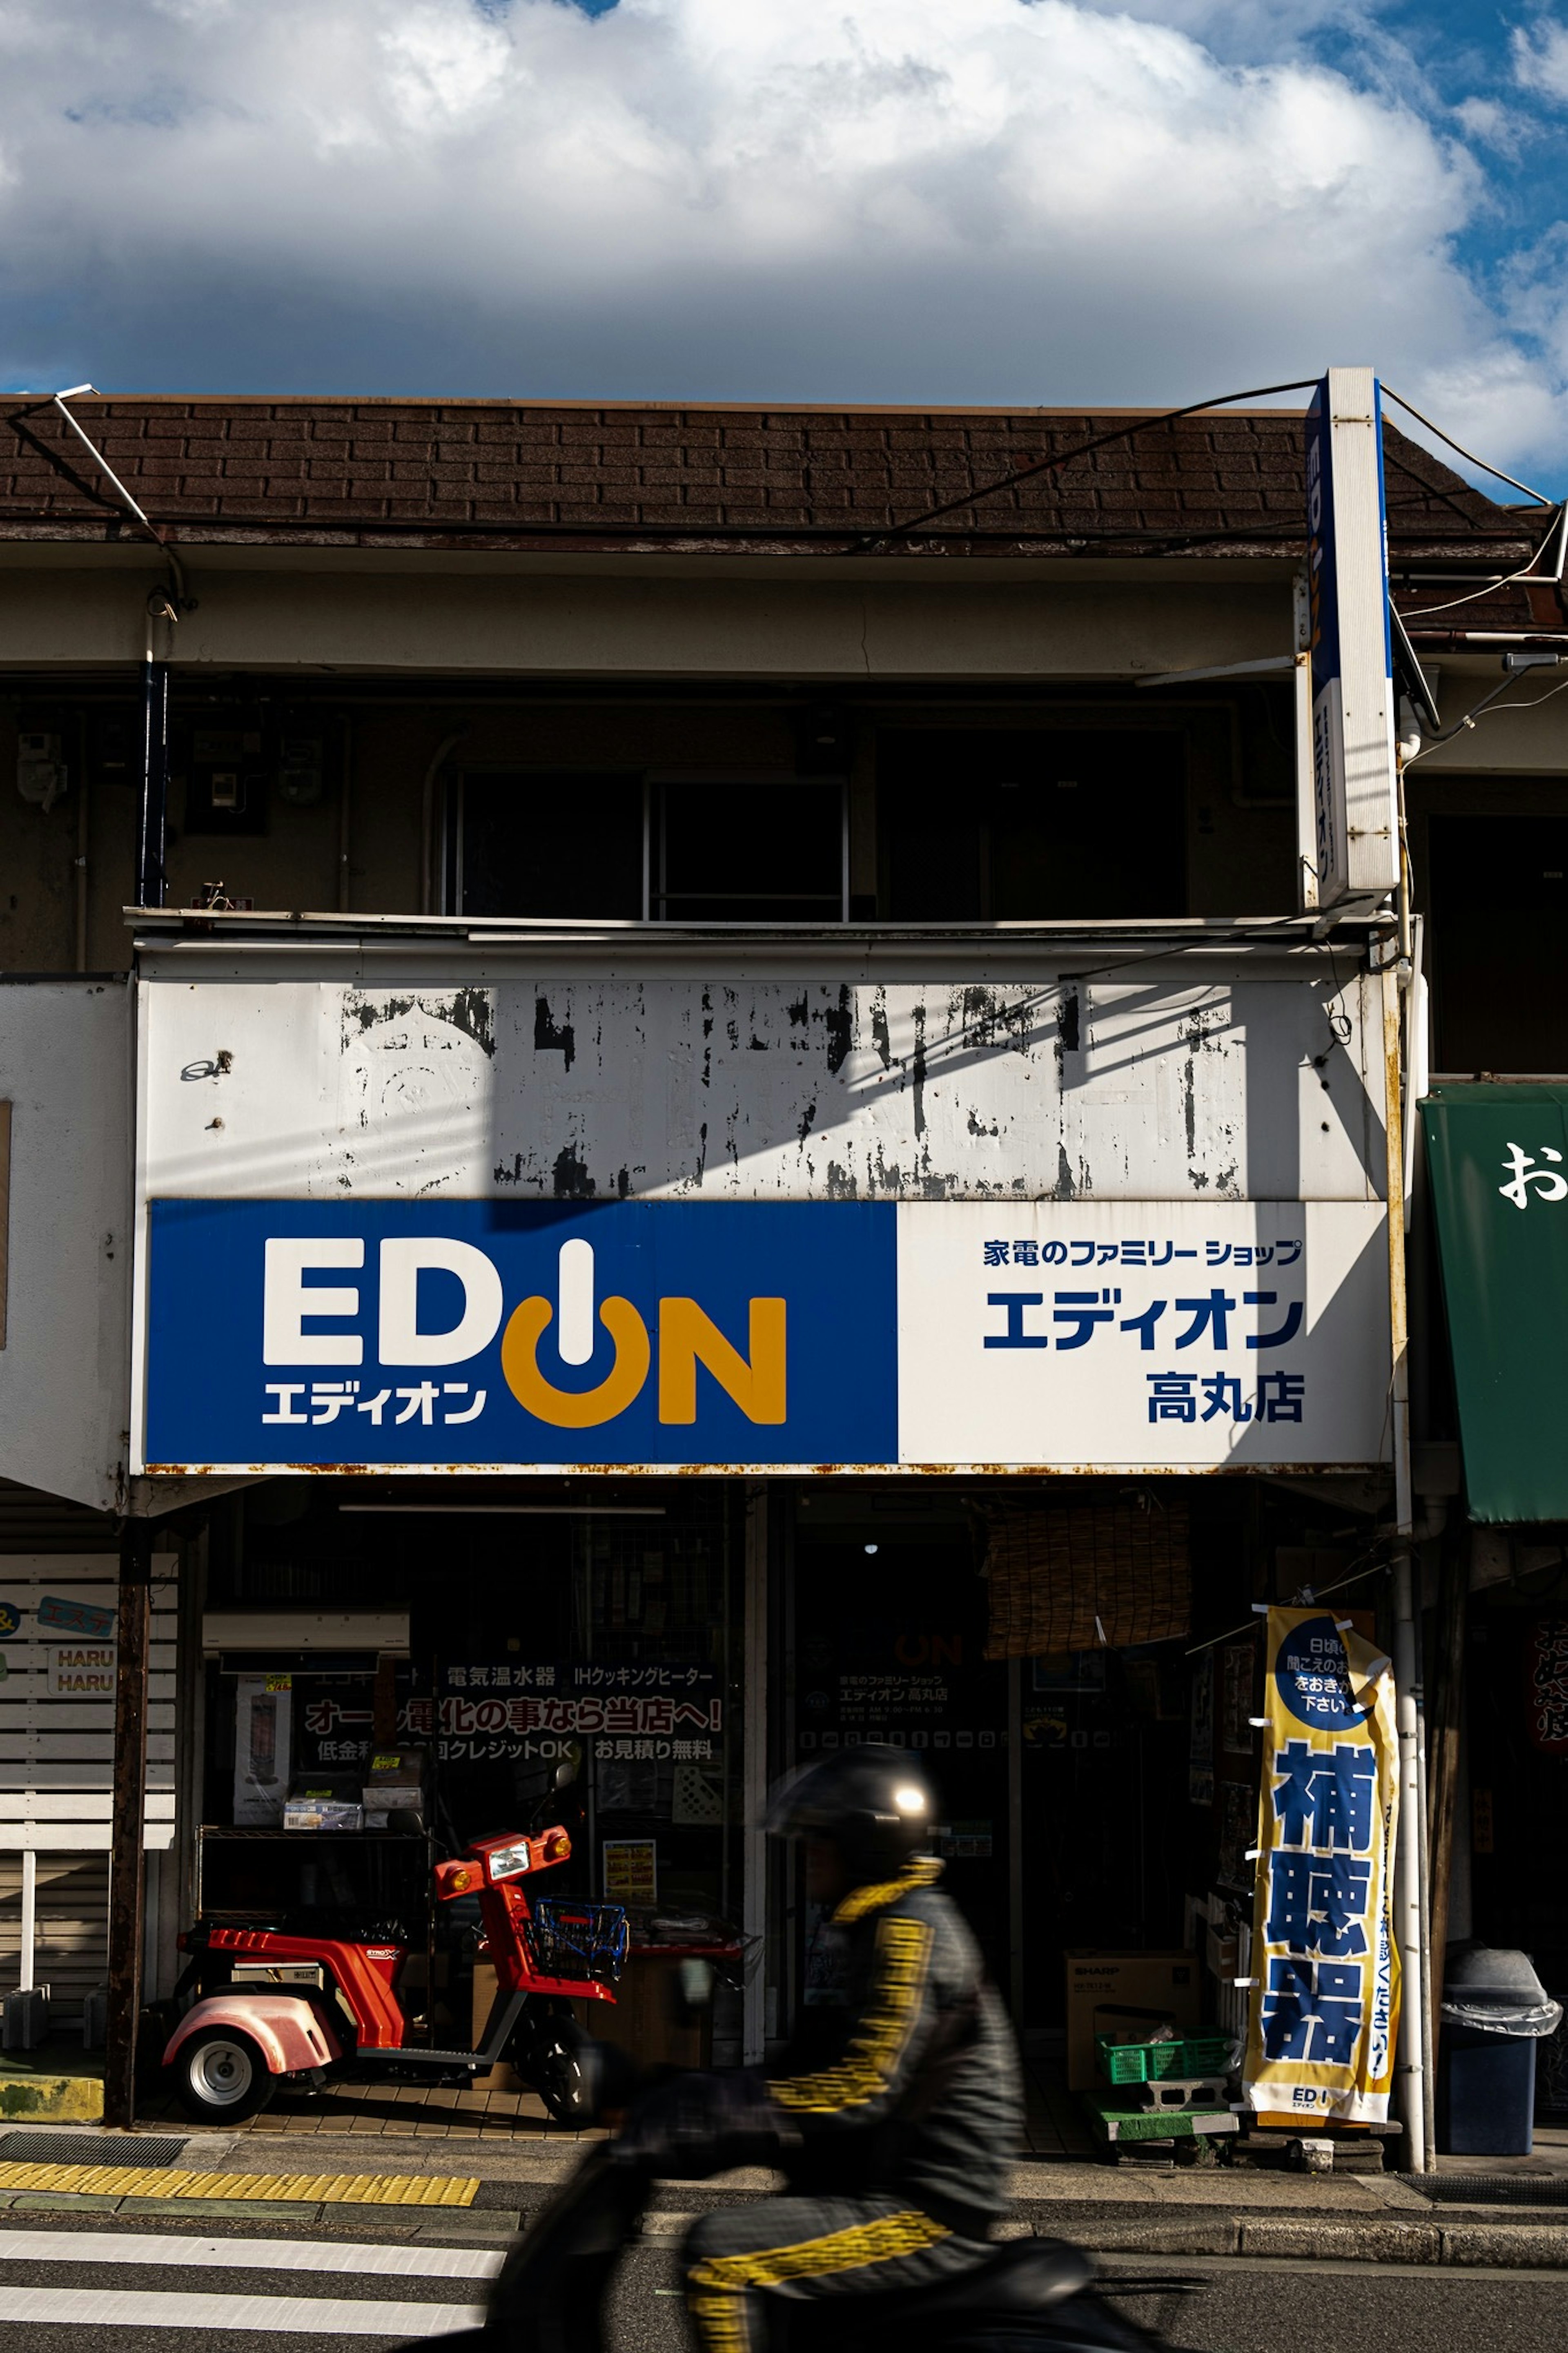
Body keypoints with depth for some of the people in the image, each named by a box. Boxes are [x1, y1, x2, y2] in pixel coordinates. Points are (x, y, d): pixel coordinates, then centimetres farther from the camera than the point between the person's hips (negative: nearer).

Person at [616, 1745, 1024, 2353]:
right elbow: (816, 2069, 21)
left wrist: (695, 2116, -26)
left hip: (927, 2213, -11)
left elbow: (861, 2088, -25)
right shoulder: (884, 1926, 16)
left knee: (719, 2255, -21)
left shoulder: (913, 1932, -16)